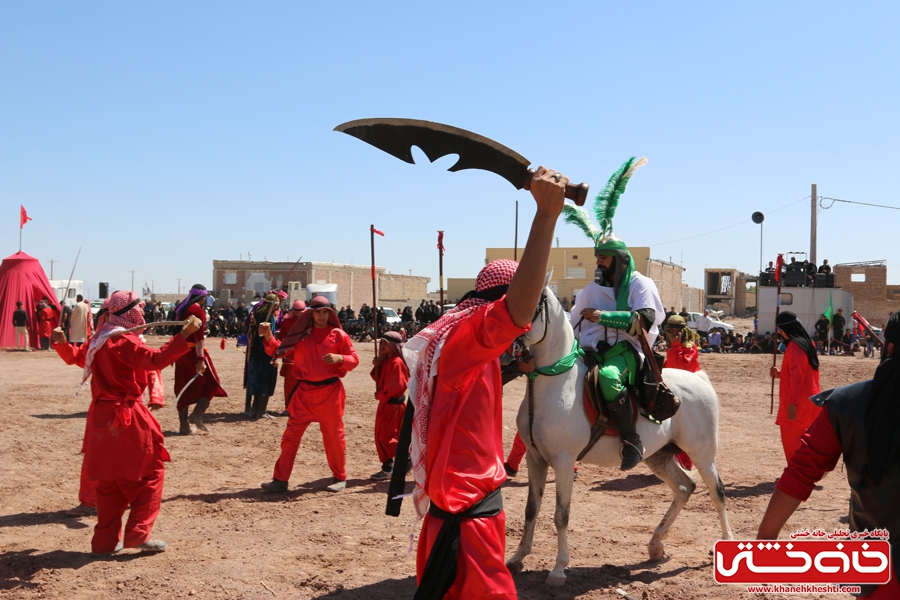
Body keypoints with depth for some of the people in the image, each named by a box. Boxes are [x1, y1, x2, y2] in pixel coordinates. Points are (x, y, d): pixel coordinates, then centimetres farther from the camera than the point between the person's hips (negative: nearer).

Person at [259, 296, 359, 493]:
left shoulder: (338, 335, -1)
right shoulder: (301, 334, 7)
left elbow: (354, 359, -2)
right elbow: (279, 350, 8)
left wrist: (339, 358, -21)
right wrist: (268, 336, -9)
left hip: (330, 392, -3)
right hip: (304, 392, 3)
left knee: (334, 436, 7)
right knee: (290, 436, 2)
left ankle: (340, 478, 22)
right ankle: (280, 480, 8)